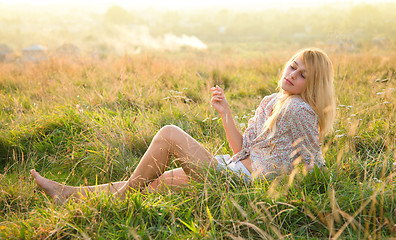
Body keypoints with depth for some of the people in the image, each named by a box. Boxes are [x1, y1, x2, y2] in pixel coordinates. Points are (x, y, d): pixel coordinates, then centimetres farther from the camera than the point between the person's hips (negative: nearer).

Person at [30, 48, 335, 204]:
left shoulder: (299, 109, -11)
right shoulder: (269, 102, 14)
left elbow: (313, 163, -11)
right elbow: (243, 148, 11)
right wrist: (226, 113, 3)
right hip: (233, 167, 9)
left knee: (169, 134, -14)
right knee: (151, 182, 5)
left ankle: (119, 199, -1)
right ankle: (68, 193, 10)